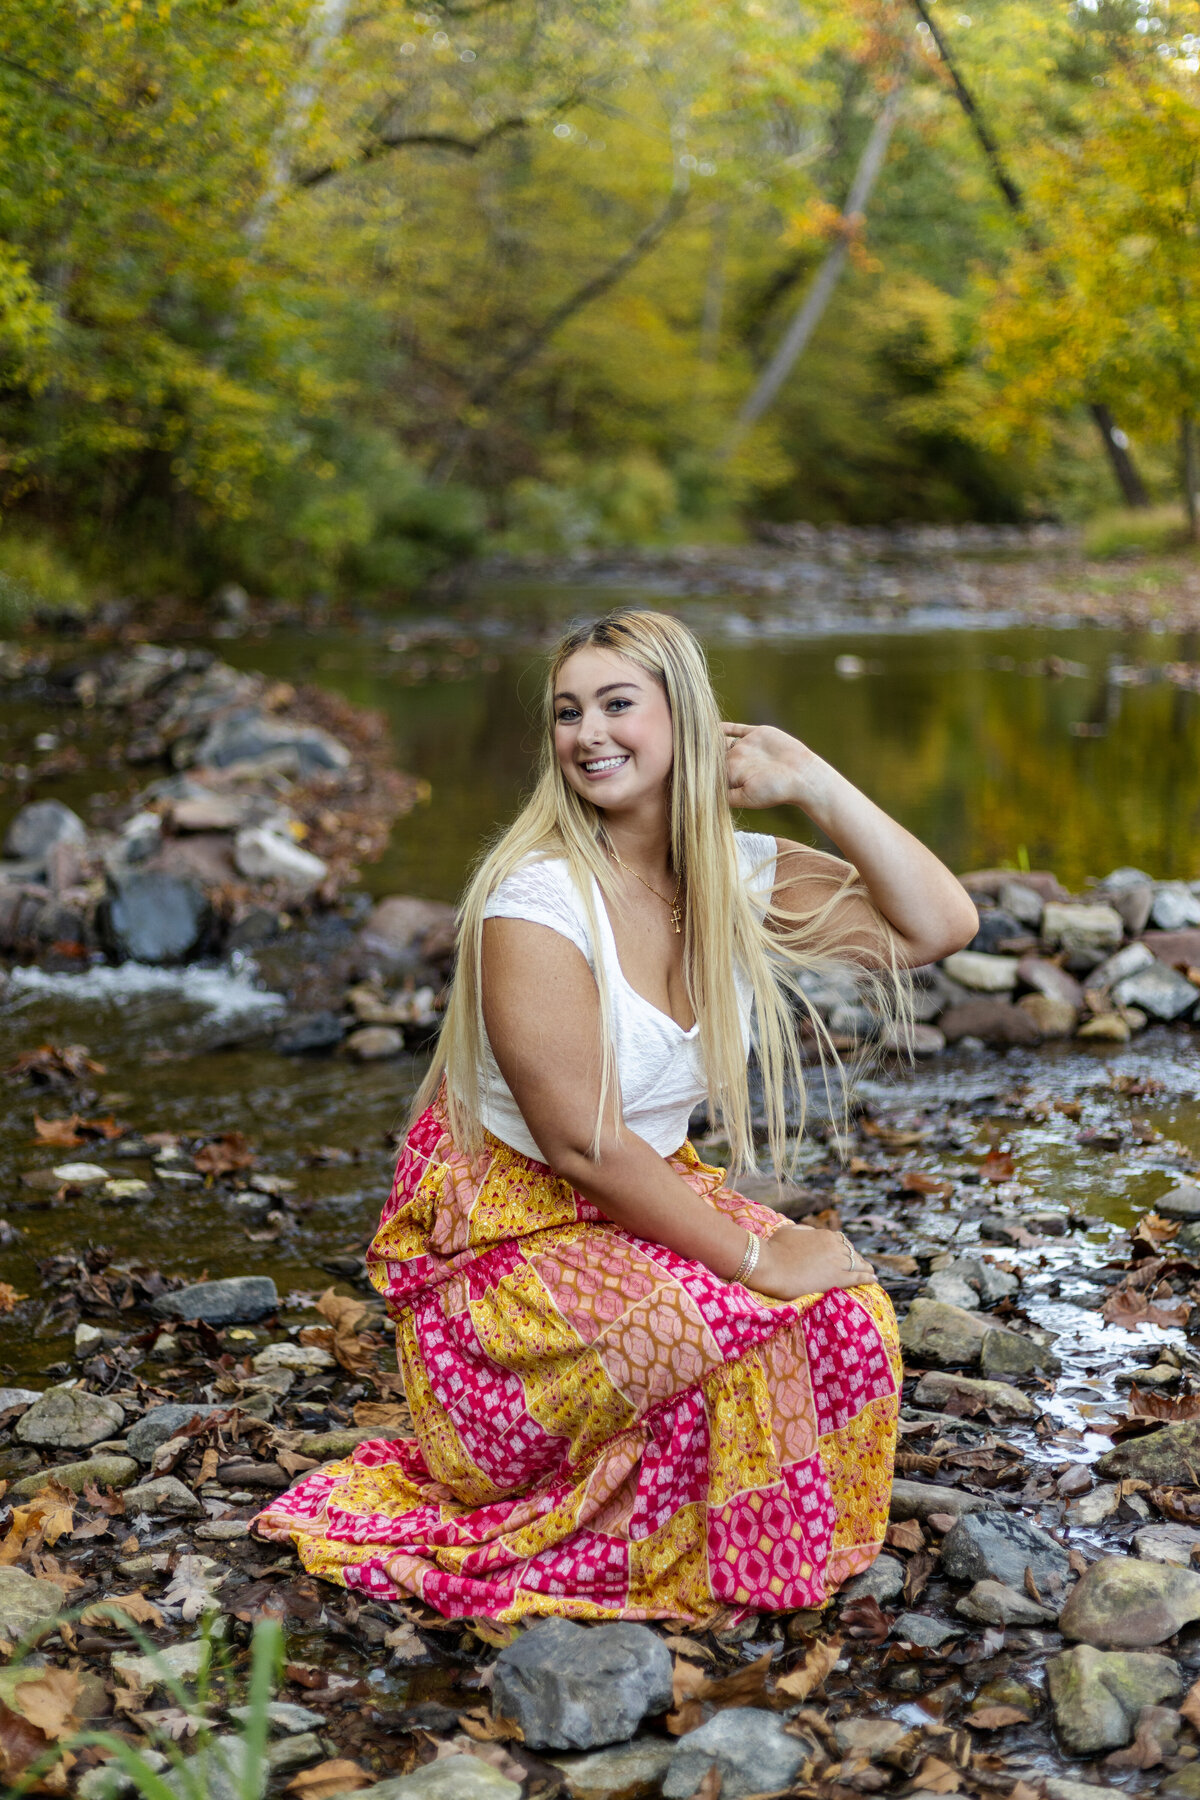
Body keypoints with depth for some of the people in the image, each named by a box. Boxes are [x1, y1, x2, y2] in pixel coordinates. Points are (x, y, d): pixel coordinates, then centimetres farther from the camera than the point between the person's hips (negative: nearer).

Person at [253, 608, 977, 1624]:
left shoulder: (737, 877, -2)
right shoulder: (539, 899, -21)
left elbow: (938, 925, -6)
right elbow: (582, 1143, -23)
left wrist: (812, 783, -11)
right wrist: (753, 1256, -22)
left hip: (649, 1199, 6)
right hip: (506, 1229, -6)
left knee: (846, 1310, -18)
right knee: (742, 1329, -28)